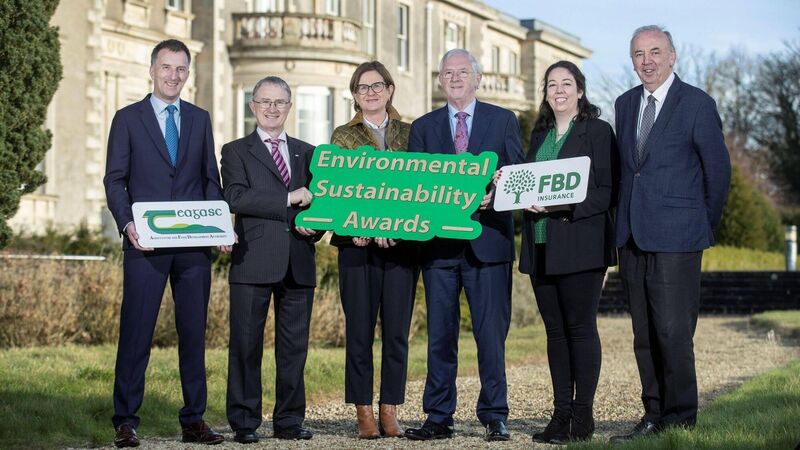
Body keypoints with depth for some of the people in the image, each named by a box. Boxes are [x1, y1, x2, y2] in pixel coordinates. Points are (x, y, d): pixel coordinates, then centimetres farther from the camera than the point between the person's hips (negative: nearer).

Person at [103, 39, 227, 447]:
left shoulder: (200, 119, 15)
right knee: (136, 333, -3)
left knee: (194, 333, 7)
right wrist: (126, 225, -14)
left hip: (195, 244, 3)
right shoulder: (128, 119, 6)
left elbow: (211, 180, 14)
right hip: (146, 244, -3)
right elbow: (114, 180, 2)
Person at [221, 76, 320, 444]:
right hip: (253, 262, -4)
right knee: (246, 345, -1)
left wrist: (314, 227, -3)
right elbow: (236, 198, -10)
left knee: (295, 345, 6)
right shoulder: (236, 151, 6)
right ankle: (244, 423, 5)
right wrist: (289, 199, -15)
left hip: (298, 264, 4)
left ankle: (289, 420, 14)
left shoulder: (306, 152, 18)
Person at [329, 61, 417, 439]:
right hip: (357, 244, -1)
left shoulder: (410, 134, 12)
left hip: (402, 243, 1)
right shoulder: (343, 137, 9)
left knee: (397, 332, 1)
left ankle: (390, 411, 8)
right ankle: (364, 412, 6)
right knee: (360, 330, -1)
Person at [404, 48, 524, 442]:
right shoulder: (423, 127, 14)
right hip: (438, 242, 2)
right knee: (439, 334, 4)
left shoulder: (503, 121, 9)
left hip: (487, 238, -2)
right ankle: (439, 418, 10)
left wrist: (494, 195, -16)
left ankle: (494, 417, 6)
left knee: (491, 332, -1)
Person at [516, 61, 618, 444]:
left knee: (580, 327, -4)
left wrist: (566, 207, -20)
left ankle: (582, 415, 0)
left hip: (580, 245, -6)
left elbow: (607, 191, -8)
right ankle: (561, 413, 10)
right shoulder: (539, 134, 18)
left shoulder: (598, 131, -1)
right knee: (555, 330, 7)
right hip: (540, 247, 6)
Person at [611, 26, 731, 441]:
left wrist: (704, 225, 4)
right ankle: (654, 415, 16)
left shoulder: (697, 104, -4)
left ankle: (680, 420, 0)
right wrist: (626, 218, 12)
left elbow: (718, 169, -1)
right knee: (644, 335, 9)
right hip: (632, 235, 6)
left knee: (673, 331, -9)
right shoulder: (625, 104, 14)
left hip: (676, 235, -6)